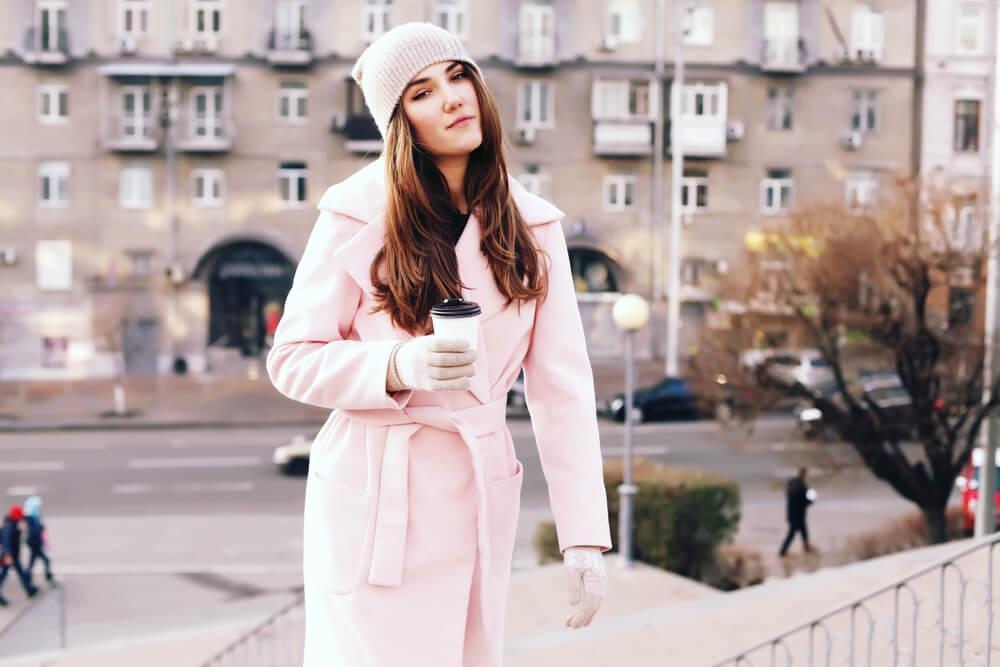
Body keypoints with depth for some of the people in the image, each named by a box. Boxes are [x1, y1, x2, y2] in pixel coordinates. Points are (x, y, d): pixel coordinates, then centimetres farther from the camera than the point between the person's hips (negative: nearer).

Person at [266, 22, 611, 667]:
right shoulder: (359, 214, -6)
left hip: (480, 496, 3)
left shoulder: (531, 225, 4)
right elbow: (292, 358, -3)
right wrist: (398, 367, -22)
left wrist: (585, 534, -5)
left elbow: (562, 384, 1)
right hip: (376, 493, -3)